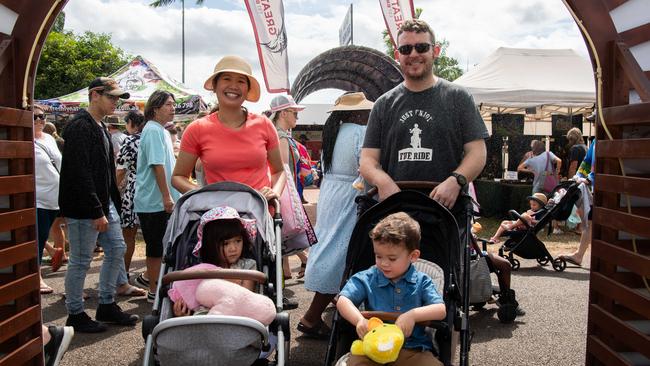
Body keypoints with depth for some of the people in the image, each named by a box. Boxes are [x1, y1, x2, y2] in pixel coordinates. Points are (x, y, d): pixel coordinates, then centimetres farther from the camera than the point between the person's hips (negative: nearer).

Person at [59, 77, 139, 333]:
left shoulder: (100, 127, 15)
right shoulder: (80, 127, -16)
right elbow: (80, 173, -23)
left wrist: (114, 203, 14)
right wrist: (97, 212, -22)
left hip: (103, 203, 10)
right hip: (83, 208, -10)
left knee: (117, 249, 11)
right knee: (80, 261, 1)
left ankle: (107, 305, 24)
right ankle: (75, 316, 16)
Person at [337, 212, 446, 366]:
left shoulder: (421, 282, 7)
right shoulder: (367, 279, 6)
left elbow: (441, 310, -2)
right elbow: (343, 301, -4)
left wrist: (413, 315, -20)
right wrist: (360, 320, -24)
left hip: (412, 350, 1)